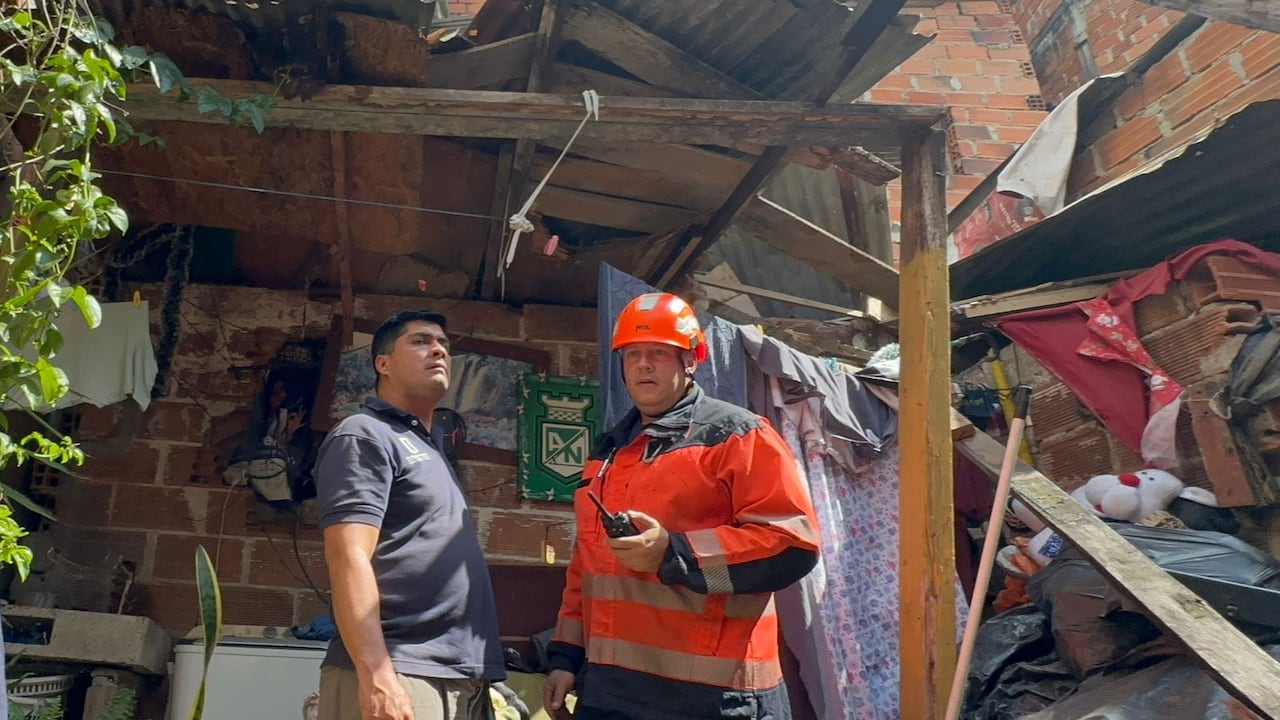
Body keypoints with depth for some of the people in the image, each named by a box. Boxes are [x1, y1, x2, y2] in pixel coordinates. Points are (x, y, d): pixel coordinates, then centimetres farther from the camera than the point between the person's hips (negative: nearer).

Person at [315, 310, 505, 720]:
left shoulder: (427, 449, 22)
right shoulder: (366, 435, -5)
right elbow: (348, 558, -16)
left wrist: (479, 676, 18)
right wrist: (377, 676, -25)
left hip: (461, 680, 9)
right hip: (400, 678, -9)